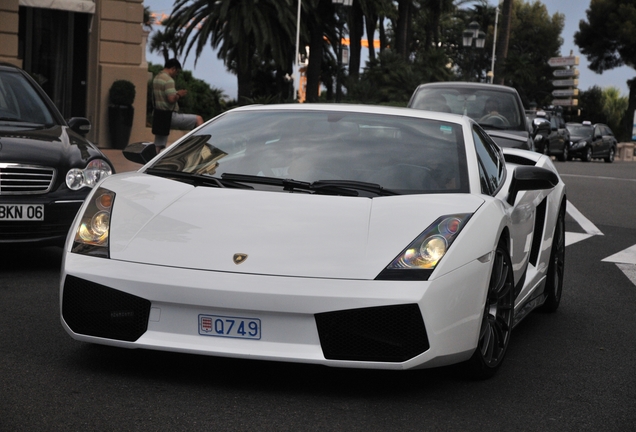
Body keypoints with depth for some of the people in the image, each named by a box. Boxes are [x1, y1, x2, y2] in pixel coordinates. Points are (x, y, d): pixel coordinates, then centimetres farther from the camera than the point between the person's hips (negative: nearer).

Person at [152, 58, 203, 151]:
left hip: (158, 115, 9)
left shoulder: (156, 78, 16)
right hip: (169, 116, -9)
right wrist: (179, 95, -3)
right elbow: (171, 99, -25)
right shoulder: (169, 80, -14)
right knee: (198, 119, -2)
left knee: (159, 146, 11)